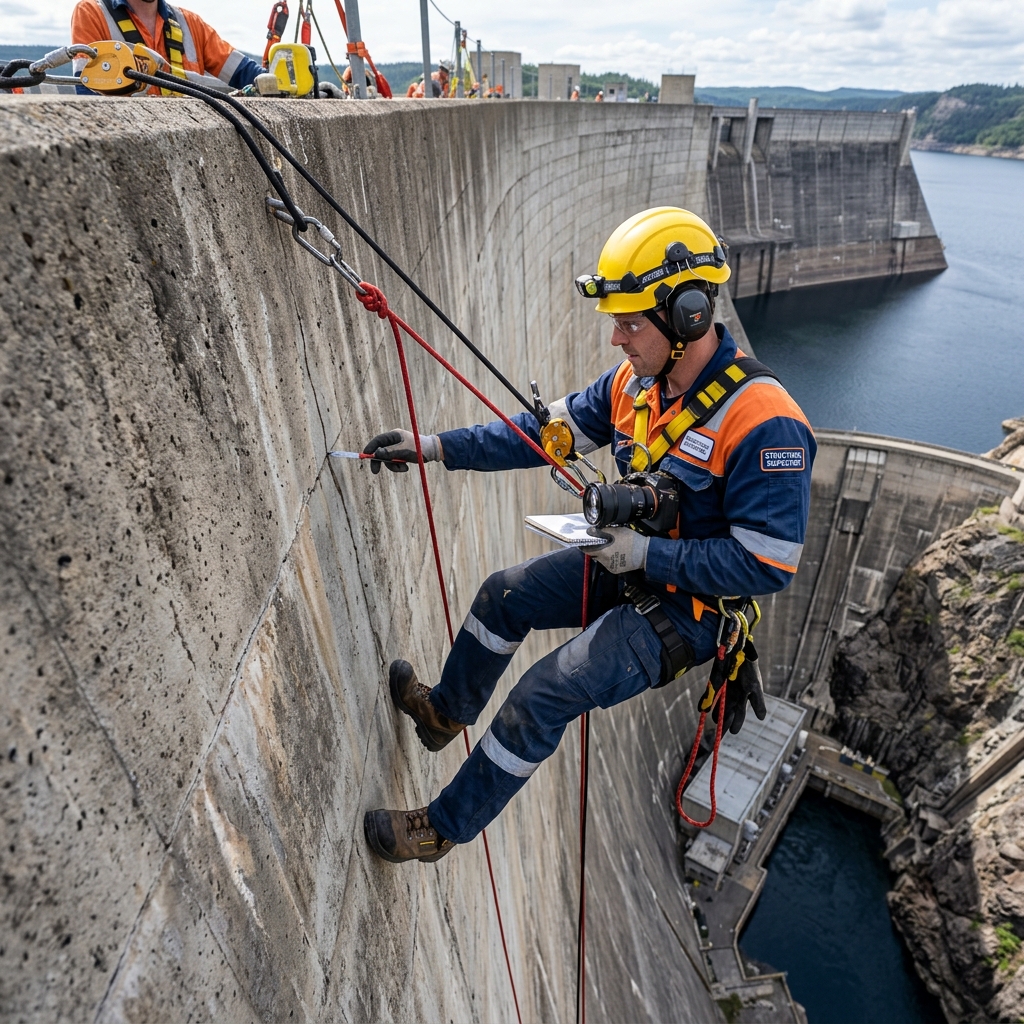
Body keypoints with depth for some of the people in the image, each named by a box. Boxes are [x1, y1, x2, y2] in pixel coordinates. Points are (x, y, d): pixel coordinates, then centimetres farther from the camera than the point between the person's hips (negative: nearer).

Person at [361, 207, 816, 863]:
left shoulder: (764, 423, -29)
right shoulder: (638, 380, -6)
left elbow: (767, 565, -25)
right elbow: (550, 430, -1)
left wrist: (648, 554, -25)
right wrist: (436, 448, -7)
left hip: (692, 605, -8)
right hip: (634, 560, 8)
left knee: (544, 694, -15)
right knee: (504, 595, 9)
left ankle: (445, 827, 10)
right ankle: (446, 713, 34)